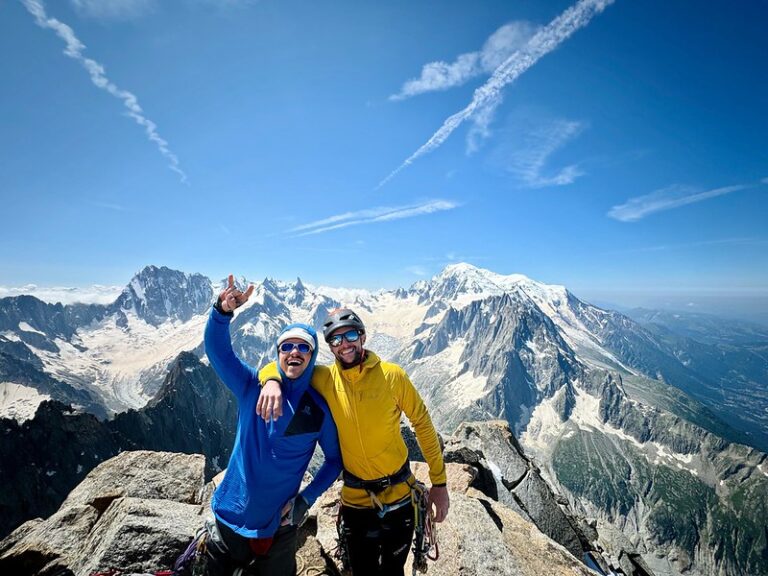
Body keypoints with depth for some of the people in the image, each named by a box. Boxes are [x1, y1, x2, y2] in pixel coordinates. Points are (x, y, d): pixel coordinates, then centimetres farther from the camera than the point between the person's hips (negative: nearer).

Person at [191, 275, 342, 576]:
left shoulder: (319, 410, -11)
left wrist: (305, 500, -8)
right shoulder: (252, 388, -10)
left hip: (276, 529, 0)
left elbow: (335, 460, 1)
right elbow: (218, 349, -22)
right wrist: (223, 311, -39)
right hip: (230, 519, 1)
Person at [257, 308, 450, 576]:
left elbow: (423, 424, -7)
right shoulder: (326, 379, -12)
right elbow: (277, 365, -3)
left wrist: (439, 483, -4)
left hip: (399, 496, -1)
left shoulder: (392, 375, -16)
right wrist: (272, 381, -27)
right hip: (355, 499, 1)